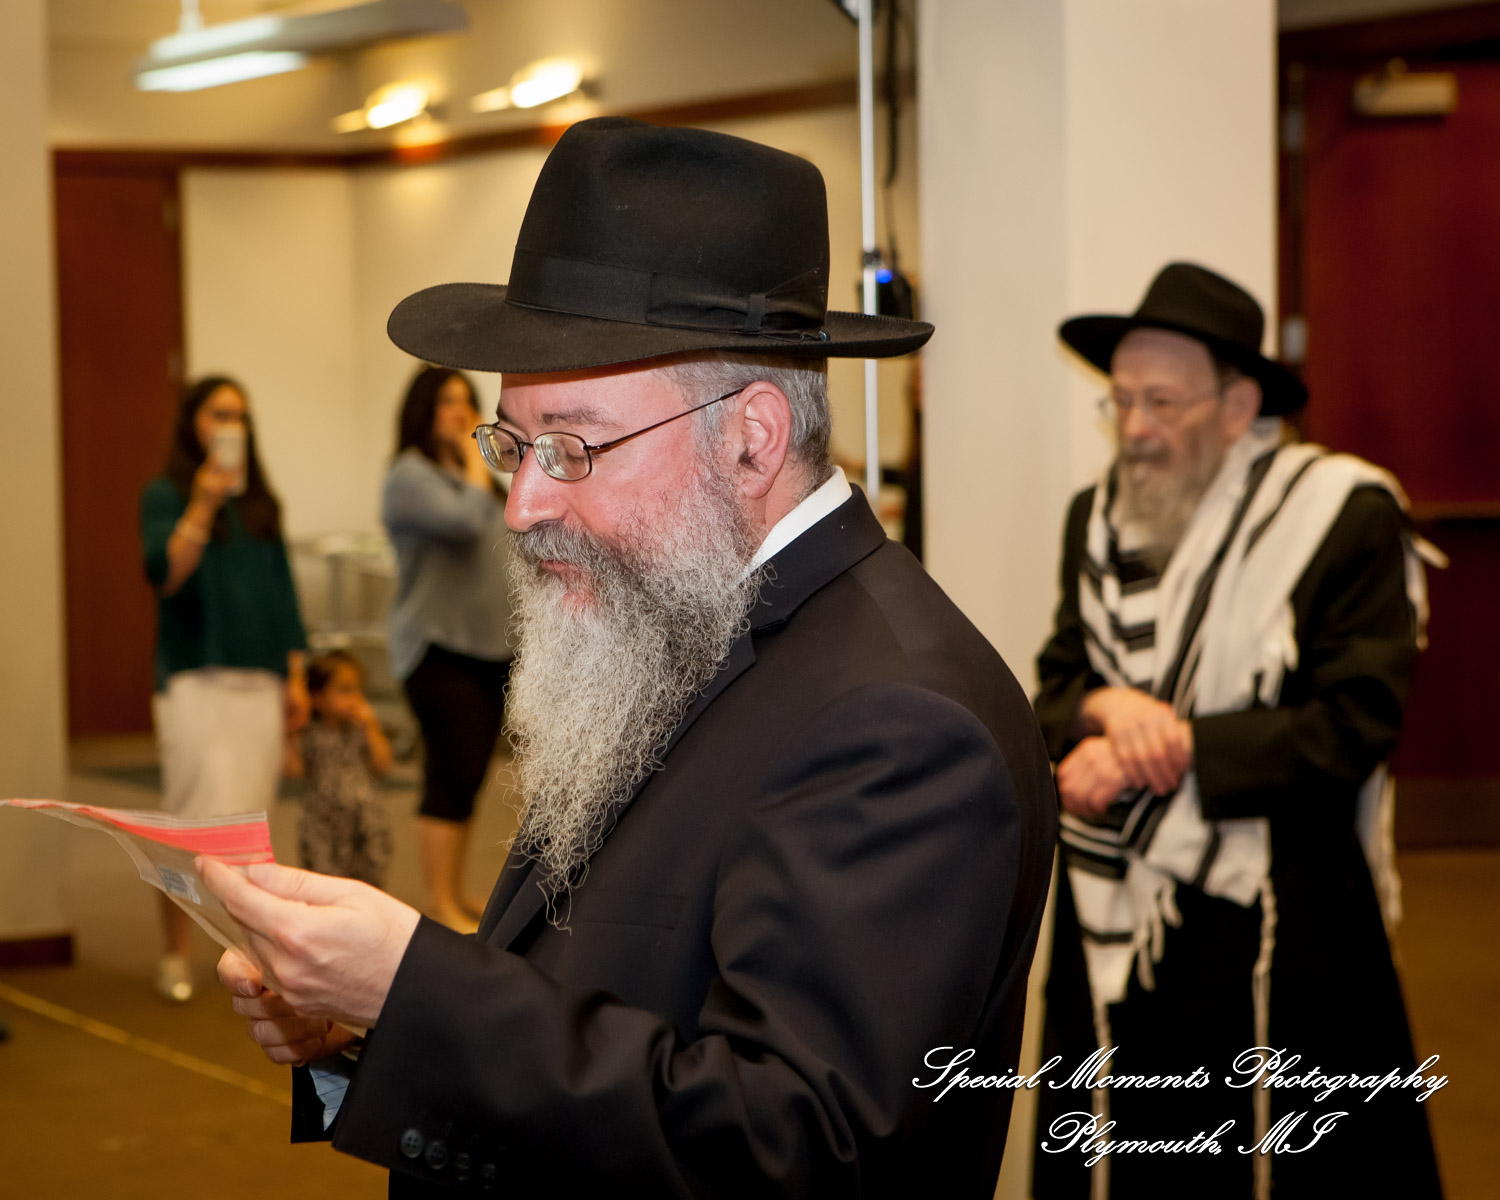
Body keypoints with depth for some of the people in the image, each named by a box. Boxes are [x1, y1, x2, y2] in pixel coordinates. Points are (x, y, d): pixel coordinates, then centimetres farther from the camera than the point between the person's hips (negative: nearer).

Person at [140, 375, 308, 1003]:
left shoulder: (261, 503, 15)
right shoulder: (165, 496, 0)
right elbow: (164, 574, -15)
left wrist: (295, 675, 14)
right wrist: (202, 507, -25)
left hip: (260, 681, 5)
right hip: (196, 679, -5)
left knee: (249, 829, 4)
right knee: (196, 820, -9)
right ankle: (177, 955, 0)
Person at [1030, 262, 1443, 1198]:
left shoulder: (1341, 517, -9)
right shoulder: (1097, 520, 9)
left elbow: (1355, 724, -14)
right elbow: (1056, 688, 10)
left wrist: (1170, 751, -16)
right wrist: (1108, 711, -14)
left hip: (1277, 933, -4)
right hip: (1114, 918, 5)